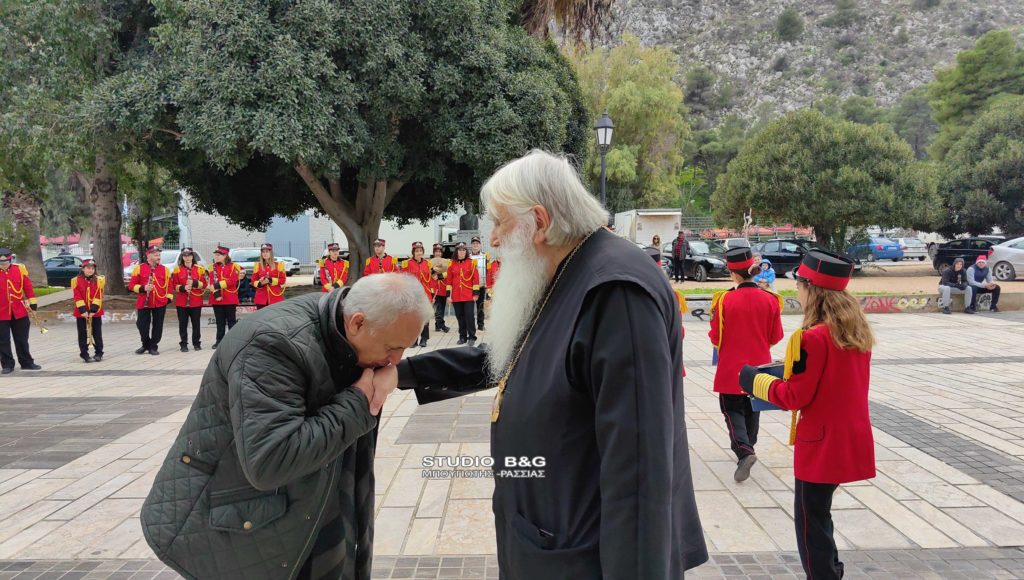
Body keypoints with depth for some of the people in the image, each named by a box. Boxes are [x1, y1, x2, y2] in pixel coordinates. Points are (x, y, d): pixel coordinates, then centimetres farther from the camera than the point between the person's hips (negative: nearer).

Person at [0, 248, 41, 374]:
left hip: (19, 312, 2)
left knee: (22, 339, 13)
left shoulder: (20, 269, -2)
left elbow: (28, 287, 4)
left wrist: (33, 304, 4)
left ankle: (26, 363, 23)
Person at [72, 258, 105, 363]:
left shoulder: (99, 280, 1)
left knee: (97, 333, 6)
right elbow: (77, 297, -6)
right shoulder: (76, 280, -1)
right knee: (83, 334, 4)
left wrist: (93, 310, -14)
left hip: (95, 312, 1)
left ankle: (98, 353, 15)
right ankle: (84, 354, 11)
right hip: (81, 313, 0)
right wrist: (83, 310, -15)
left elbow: (98, 296, -6)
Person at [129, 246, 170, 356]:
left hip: (160, 303, 1)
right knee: (142, 325, 3)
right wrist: (143, 288, -16)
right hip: (144, 303, -1)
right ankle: (146, 345, 25)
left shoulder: (164, 269, 6)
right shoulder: (139, 268, 0)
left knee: (157, 326, 4)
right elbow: (132, 285, 0)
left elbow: (169, 285, 11)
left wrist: (168, 298, 5)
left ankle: (153, 347, 17)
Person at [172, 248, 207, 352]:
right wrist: (183, 288, -17)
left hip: (196, 301, 0)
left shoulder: (199, 269, 5)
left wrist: (194, 283, -16)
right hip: (182, 302, 0)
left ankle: (197, 343, 15)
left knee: (196, 323, 4)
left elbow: (204, 284, 2)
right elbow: (174, 285, 1)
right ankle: (183, 344, 9)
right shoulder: (177, 269, 4)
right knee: (183, 324, 2)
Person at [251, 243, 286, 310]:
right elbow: (253, 281, 10)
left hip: (276, 297, -1)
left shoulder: (279, 265, 4)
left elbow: (283, 280, -1)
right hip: (261, 298, 1)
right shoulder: (257, 265, 9)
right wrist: (260, 283, -13)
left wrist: (271, 280, -14)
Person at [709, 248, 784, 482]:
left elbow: (715, 337, -9)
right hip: (759, 366, 3)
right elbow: (775, 337, 0)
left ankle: (743, 450, -15)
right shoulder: (770, 300, -7)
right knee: (752, 408, 20)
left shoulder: (725, 300, -16)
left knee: (732, 409, 6)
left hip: (731, 368, -3)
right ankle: (748, 447, 34)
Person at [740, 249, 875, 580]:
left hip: (821, 444, -8)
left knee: (810, 520, 4)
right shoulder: (858, 331, 4)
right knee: (819, 512, 22)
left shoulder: (813, 338, -21)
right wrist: (797, 368, 15)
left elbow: (795, 397, -17)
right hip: (851, 439, 8)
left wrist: (754, 380, -4)